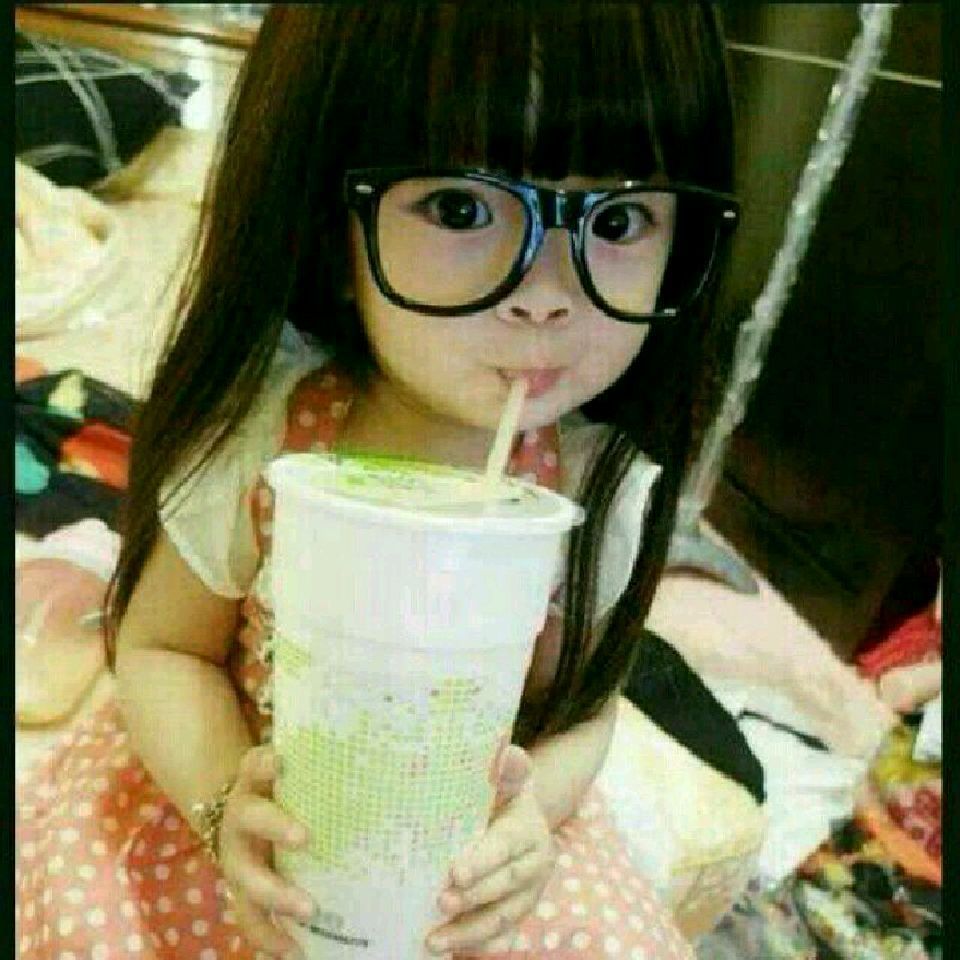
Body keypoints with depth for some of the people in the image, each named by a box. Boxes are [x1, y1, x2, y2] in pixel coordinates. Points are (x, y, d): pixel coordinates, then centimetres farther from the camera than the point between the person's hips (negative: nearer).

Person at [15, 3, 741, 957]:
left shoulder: (606, 483, -21)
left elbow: (580, 710, -7)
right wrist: (225, 793, -29)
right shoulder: (259, 430, -24)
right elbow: (162, 646, -10)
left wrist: (528, 808, -28)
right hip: (265, 799, 0)